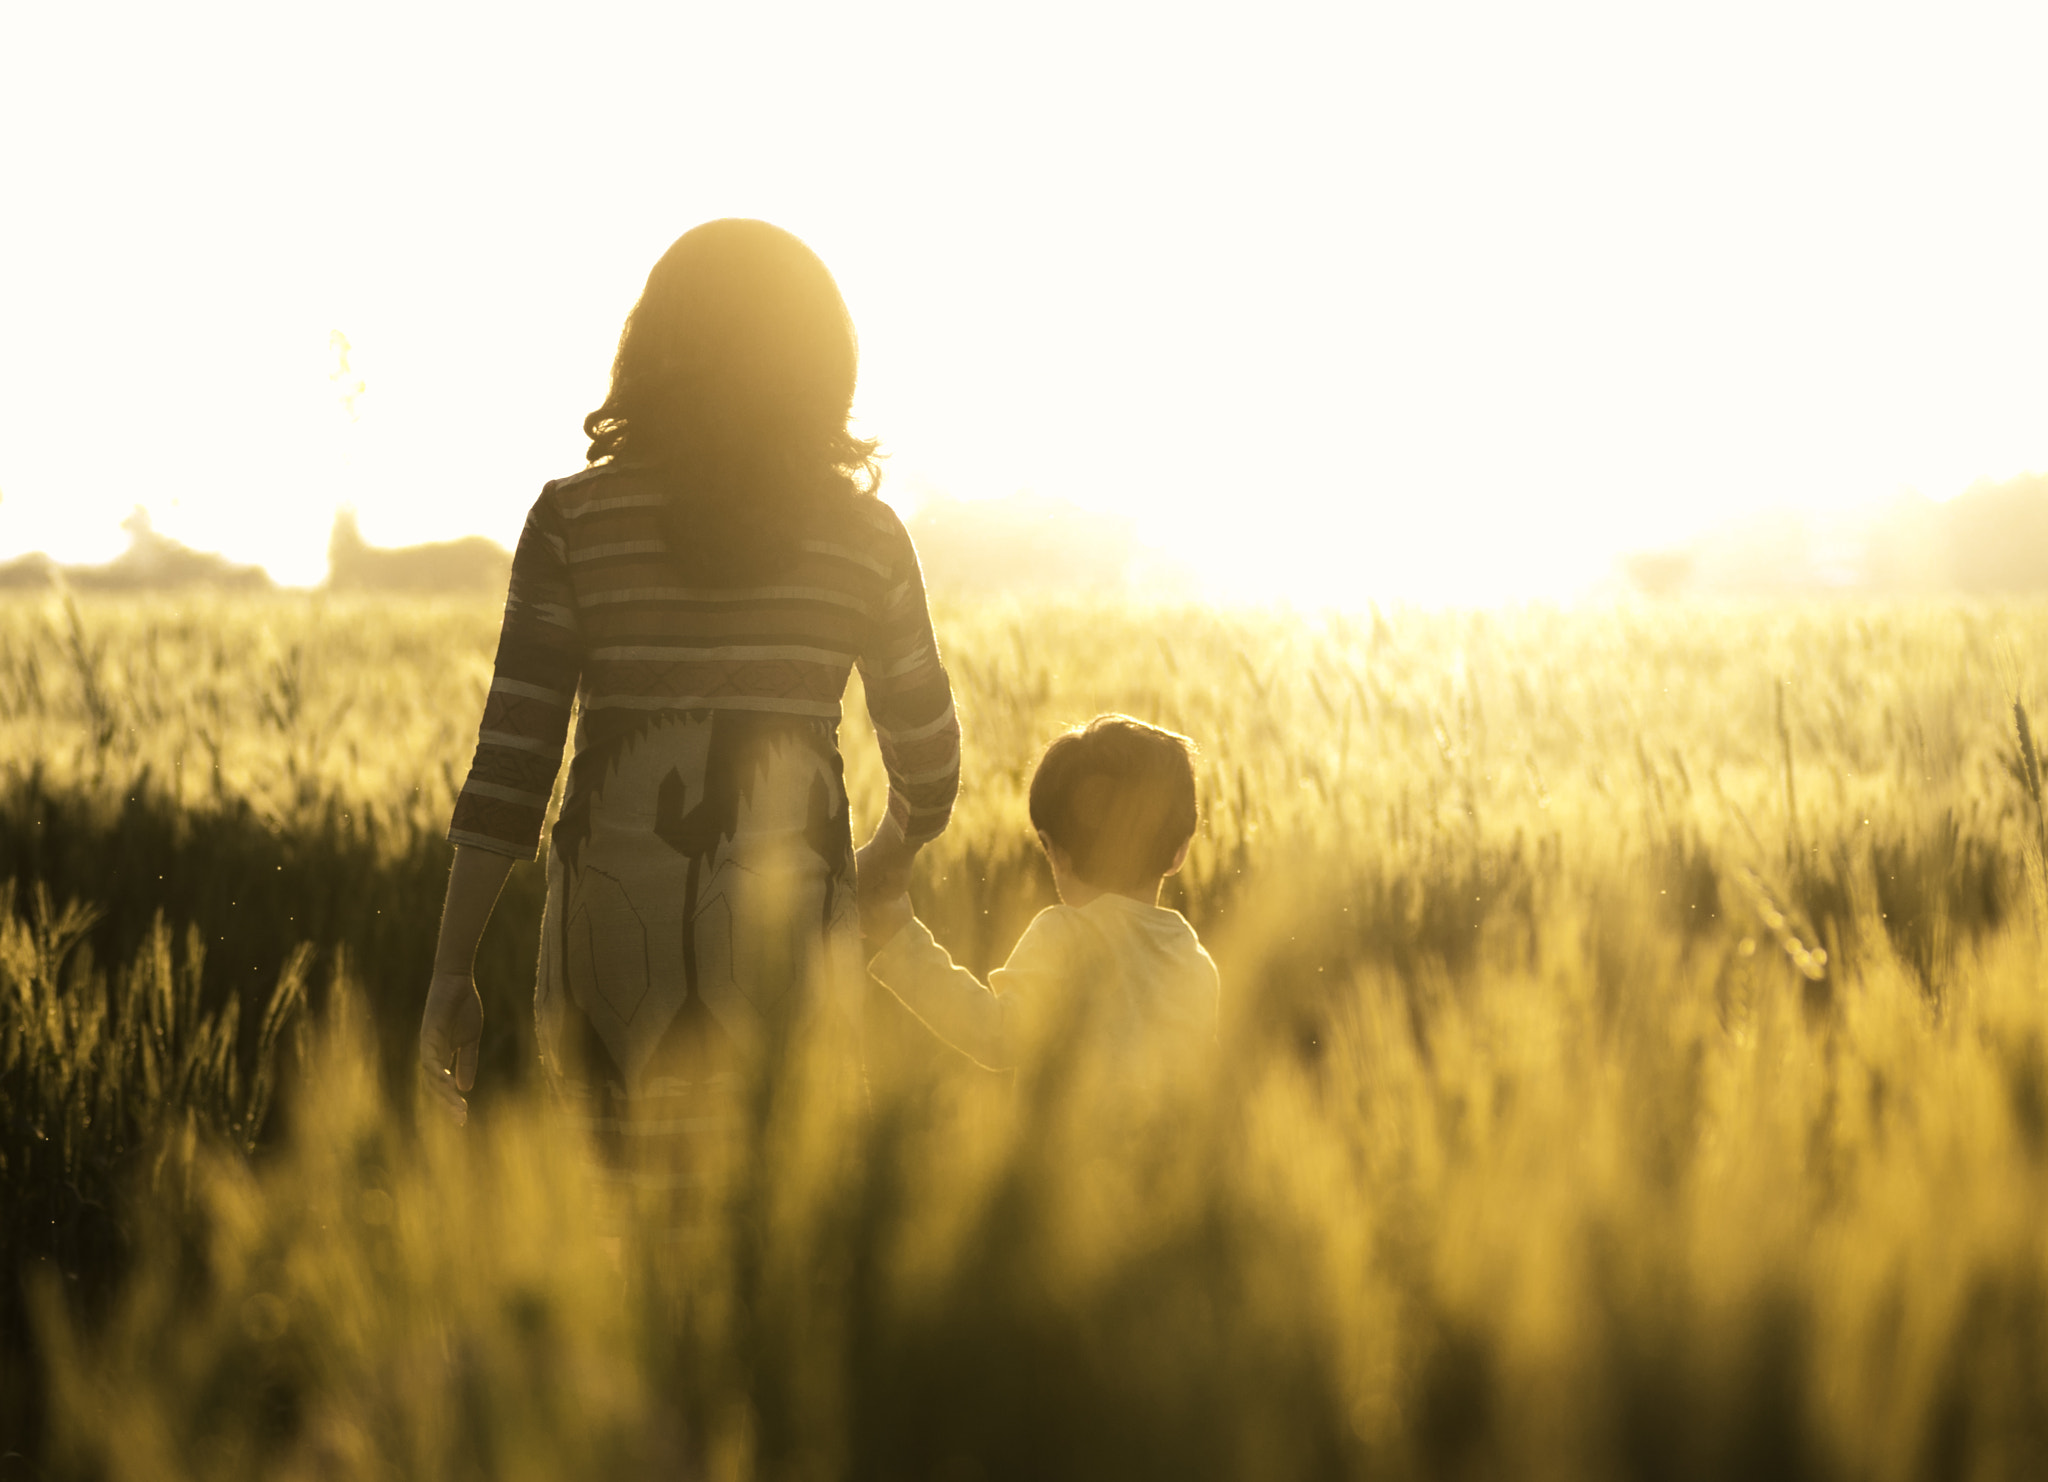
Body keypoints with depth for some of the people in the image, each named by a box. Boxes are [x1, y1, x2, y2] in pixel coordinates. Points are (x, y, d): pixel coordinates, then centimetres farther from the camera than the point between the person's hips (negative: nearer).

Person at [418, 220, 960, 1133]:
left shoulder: (573, 520, 0)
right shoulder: (863, 535, 2)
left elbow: (511, 758, -5)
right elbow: (927, 753, 14)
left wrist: (451, 971, -1)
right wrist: (891, 857, 35)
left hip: (611, 925, 1)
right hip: (785, 937, 0)